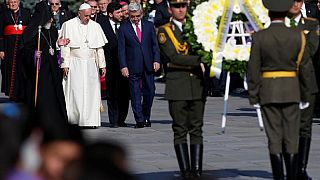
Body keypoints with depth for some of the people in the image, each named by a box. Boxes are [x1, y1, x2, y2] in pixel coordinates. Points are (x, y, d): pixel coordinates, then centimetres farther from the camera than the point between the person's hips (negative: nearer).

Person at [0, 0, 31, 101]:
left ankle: (21, 94, 1)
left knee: (22, 70, -3)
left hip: (23, 46, 0)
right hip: (9, 46, 0)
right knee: (10, 70, -1)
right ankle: (12, 94, 5)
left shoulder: (26, 13, 8)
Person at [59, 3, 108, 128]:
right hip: (74, 64, -3)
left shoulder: (95, 26, 9)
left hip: (91, 64, 3)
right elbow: (65, 47, -2)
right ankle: (73, 119, 2)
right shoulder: (69, 25, 0)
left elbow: (99, 48, 10)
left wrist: (102, 65, 5)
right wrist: (65, 65, -9)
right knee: (75, 92, -5)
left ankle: (90, 120, -3)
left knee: (91, 92, -4)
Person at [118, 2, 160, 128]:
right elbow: (121, 49, -2)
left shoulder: (149, 25, 8)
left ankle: (146, 117, 20)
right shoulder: (123, 28, 0)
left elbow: (155, 44, 9)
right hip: (133, 66, -2)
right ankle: (139, 120, 4)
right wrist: (123, 66, -9)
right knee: (135, 94, -1)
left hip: (148, 65, 2)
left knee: (150, 91, 3)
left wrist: (156, 60, -3)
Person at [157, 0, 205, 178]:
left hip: (197, 84, 3)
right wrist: (198, 61, -20)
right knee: (180, 130, -1)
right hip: (177, 85, -3)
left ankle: (197, 169, 3)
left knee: (197, 129, 2)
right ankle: (185, 169, 1)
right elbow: (174, 56, -12)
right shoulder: (165, 31, 1)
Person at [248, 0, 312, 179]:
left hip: (268, 92, -1)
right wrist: (305, 96, 7)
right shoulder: (298, 36, -4)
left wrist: (254, 97, 1)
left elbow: (254, 70, -6)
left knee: (275, 139, 2)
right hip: (291, 91, 1)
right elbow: (304, 68, -2)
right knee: (291, 138, 5)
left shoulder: (259, 37, -7)